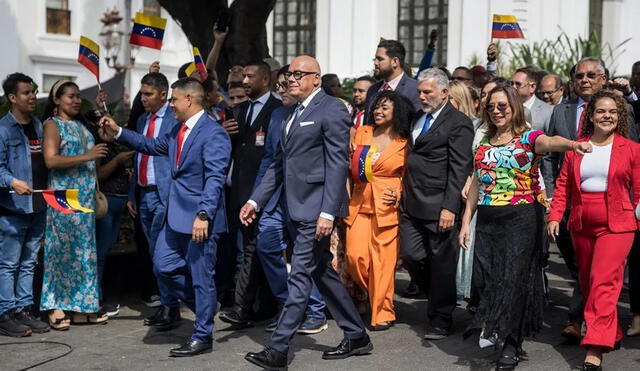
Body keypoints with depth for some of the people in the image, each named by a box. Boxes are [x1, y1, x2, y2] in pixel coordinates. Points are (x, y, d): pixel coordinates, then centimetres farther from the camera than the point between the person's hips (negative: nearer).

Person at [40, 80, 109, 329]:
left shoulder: (80, 126, 19)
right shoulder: (52, 125, -2)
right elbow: (51, 160, -16)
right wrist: (86, 157, -18)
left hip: (85, 197, 7)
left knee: (83, 250, 6)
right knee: (62, 249, -6)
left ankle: (80, 307, 10)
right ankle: (56, 308, -2)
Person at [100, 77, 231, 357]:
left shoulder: (213, 134, -15)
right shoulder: (178, 131, 13)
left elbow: (214, 179, -22)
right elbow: (152, 145, 28)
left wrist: (203, 215, -29)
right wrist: (118, 133, 22)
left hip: (200, 218, -9)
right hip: (176, 217, 9)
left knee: (201, 276, 1)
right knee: (164, 266, 13)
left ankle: (202, 336, 13)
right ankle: (204, 307, 29)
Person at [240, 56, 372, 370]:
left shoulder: (331, 109, -9)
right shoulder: (294, 113, 17)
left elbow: (337, 164, -16)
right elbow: (279, 163, 19)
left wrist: (328, 212, -21)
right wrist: (256, 200, 12)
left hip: (316, 209, -9)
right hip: (297, 209, 9)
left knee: (300, 278, -6)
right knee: (323, 274, 14)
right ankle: (356, 336, 25)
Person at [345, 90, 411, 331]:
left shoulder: (404, 143, 3)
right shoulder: (362, 132, 11)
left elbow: (407, 176, 12)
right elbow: (351, 167, 18)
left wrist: (399, 195, -5)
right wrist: (351, 152, -2)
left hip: (386, 207, -3)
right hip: (359, 203, 3)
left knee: (382, 262, -4)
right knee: (355, 256, -6)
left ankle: (382, 313, 9)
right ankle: (373, 296, 22)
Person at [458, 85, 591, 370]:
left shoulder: (528, 137, -3)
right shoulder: (483, 144, 13)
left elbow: (550, 142, -26)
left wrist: (572, 144, -49)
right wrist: (466, 222, 11)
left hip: (521, 218, -5)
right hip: (487, 220, 5)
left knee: (513, 276, -7)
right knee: (486, 277, 1)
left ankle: (510, 345, 1)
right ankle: (505, 337, 16)